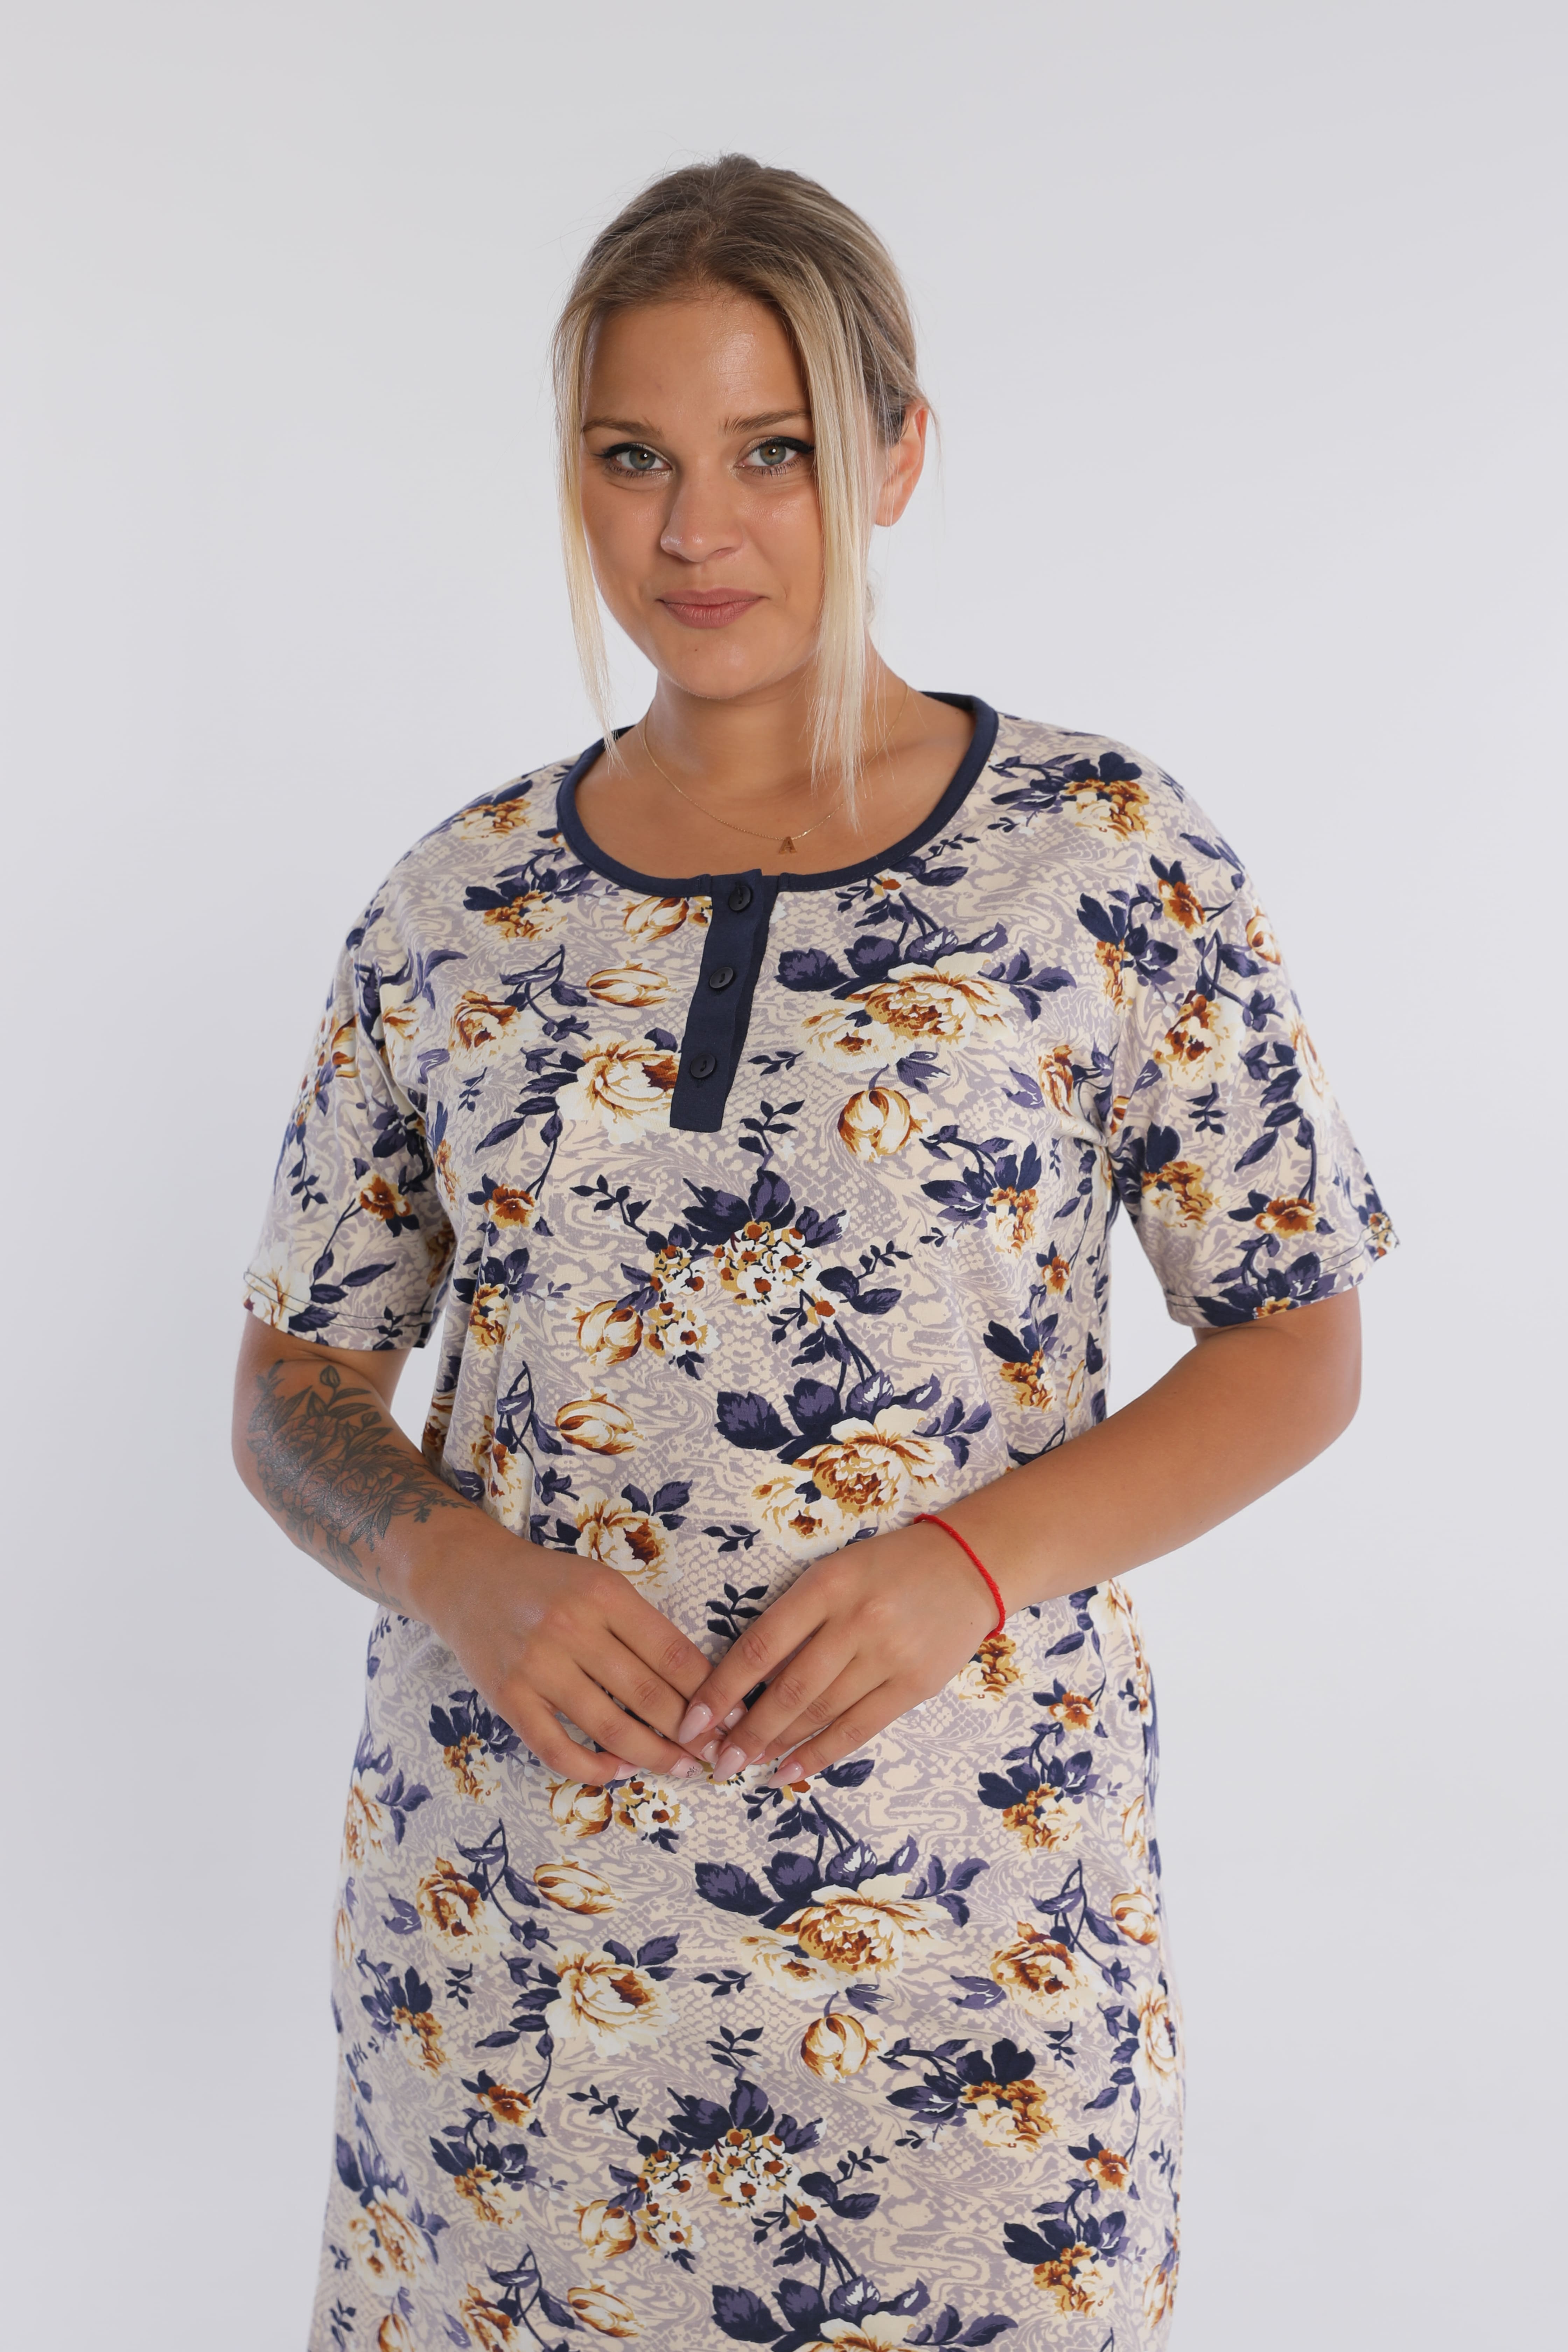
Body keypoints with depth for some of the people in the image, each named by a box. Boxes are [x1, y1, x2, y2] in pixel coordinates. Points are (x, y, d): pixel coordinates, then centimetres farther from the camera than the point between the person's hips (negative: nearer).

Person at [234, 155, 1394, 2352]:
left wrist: (980, 1558, -16)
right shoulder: (456, 908, 3)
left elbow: (1299, 1342, -1)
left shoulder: (1114, 851, -4)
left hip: (965, 1905, -2)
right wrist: (462, 1574, -12)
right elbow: (295, 1383, 8)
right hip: (505, 1887, 3)